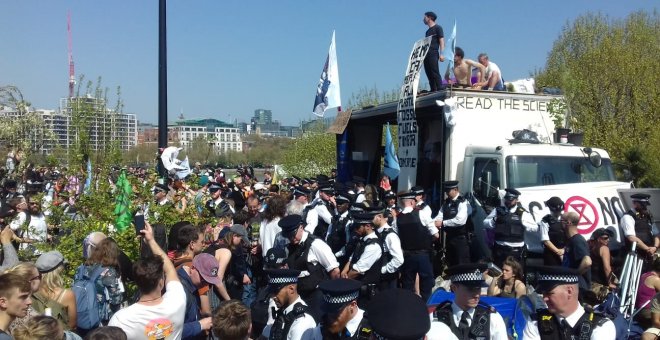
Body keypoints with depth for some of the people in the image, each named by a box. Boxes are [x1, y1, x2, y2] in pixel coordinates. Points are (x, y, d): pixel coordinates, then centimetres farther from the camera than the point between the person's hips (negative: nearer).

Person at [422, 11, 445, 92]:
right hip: (426, 54, 8)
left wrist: (441, 54, -16)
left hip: (433, 54, -8)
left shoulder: (437, 28, 3)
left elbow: (441, 41, -6)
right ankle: (433, 90, 1)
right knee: (429, 74, 2)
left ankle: (440, 90, -18)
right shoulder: (428, 31, 25)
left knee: (435, 72, -15)